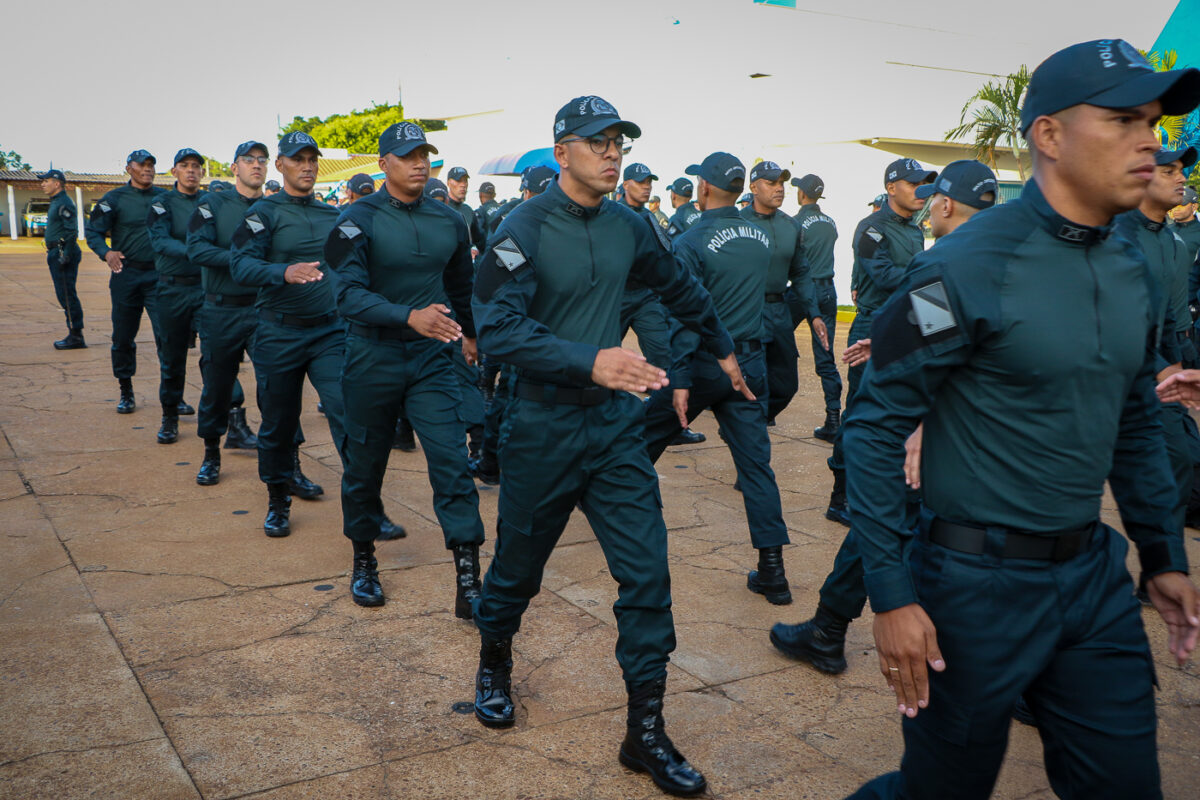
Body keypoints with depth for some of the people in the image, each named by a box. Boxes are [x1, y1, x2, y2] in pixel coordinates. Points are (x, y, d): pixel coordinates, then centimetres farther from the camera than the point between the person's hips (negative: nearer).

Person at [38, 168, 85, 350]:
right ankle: (74, 335, 16)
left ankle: (76, 337, -7)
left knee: (67, 295, -9)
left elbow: (72, 232, -20)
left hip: (63, 253, -11)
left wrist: (65, 257, -23)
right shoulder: (56, 202, 19)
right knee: (65, 295, 12)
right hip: (56, 253, 11)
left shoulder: (64, 203, -13)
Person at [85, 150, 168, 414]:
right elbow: (93, 230, 4)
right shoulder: (114, 199, 2)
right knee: (123, 337, 7)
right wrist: (105, 253, -14)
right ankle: (126, 393, 21)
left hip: (158, 275, 0)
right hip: (126, 275, 0)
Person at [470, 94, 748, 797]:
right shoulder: (526, 228, -12)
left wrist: (724, 350, 30)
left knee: (646, 571, -1)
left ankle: (646, 731, 11)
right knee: (519, 565, 13)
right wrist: (589, 361, -35)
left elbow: (682, 290, 21)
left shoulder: (630, 228, 3)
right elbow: (497, 324, -23)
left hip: (615, 422, 4)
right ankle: (494, 663, 44)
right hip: (544, 425, -3)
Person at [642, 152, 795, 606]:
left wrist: (679, 381, -18)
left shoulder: (691, 242, -12)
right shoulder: (762, 238, 6)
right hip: (749, 364, 5)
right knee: (755, 462, 4)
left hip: (703, 364, -5)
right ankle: (773, 571, 2)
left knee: (644, 440, 17)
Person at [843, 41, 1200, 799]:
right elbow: (875, 426, -16)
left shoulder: (1135, 274, 6)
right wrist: (891, 593, -19)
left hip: (1095, 576, 7)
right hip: (980, 584, -7)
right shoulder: (967, 268, -17)